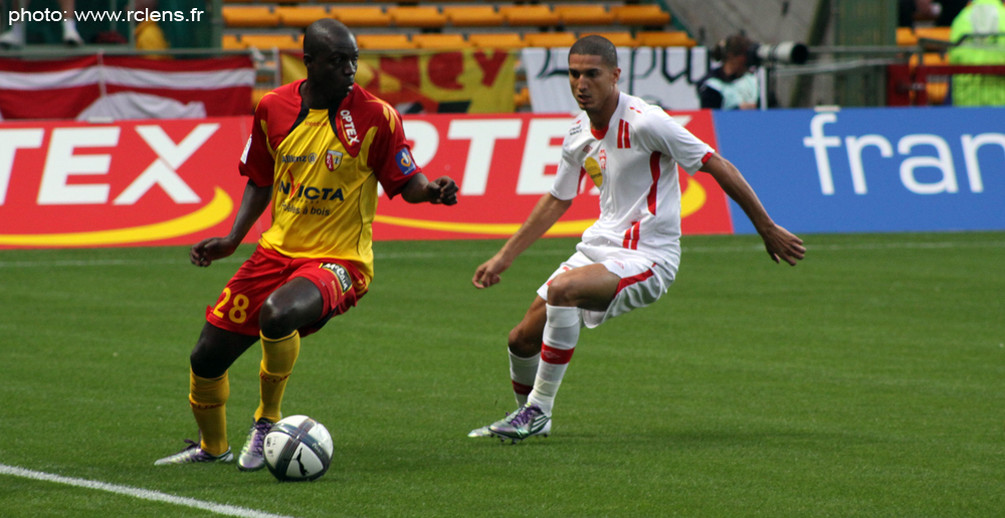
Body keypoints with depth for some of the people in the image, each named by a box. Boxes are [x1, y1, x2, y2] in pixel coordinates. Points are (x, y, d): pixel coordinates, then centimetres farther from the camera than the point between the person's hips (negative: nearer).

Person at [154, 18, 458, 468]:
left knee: (278, 313, -37)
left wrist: (431, 191, -25)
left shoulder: (375, 117, -11)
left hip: (338, 260, -5)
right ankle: (212, 447, 36)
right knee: (206, 359, 5)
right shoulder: (274, 108, 0)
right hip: (278, 250, 5)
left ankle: (267, 422, -11)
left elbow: (405, 183, -3)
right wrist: (232, 239, 4)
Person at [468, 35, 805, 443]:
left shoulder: (644, 122, -18)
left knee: (562, 288, -33)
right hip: (600, 246, 8)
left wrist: (768, 230, -11)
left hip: (647, 257, -8)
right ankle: (532, 419, 33)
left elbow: (717, 166, -13)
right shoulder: (579, 134, 5)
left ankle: (538, 410, -20)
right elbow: (557, 200, 22)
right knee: (522, 339, 4)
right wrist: (504, 257, 22)